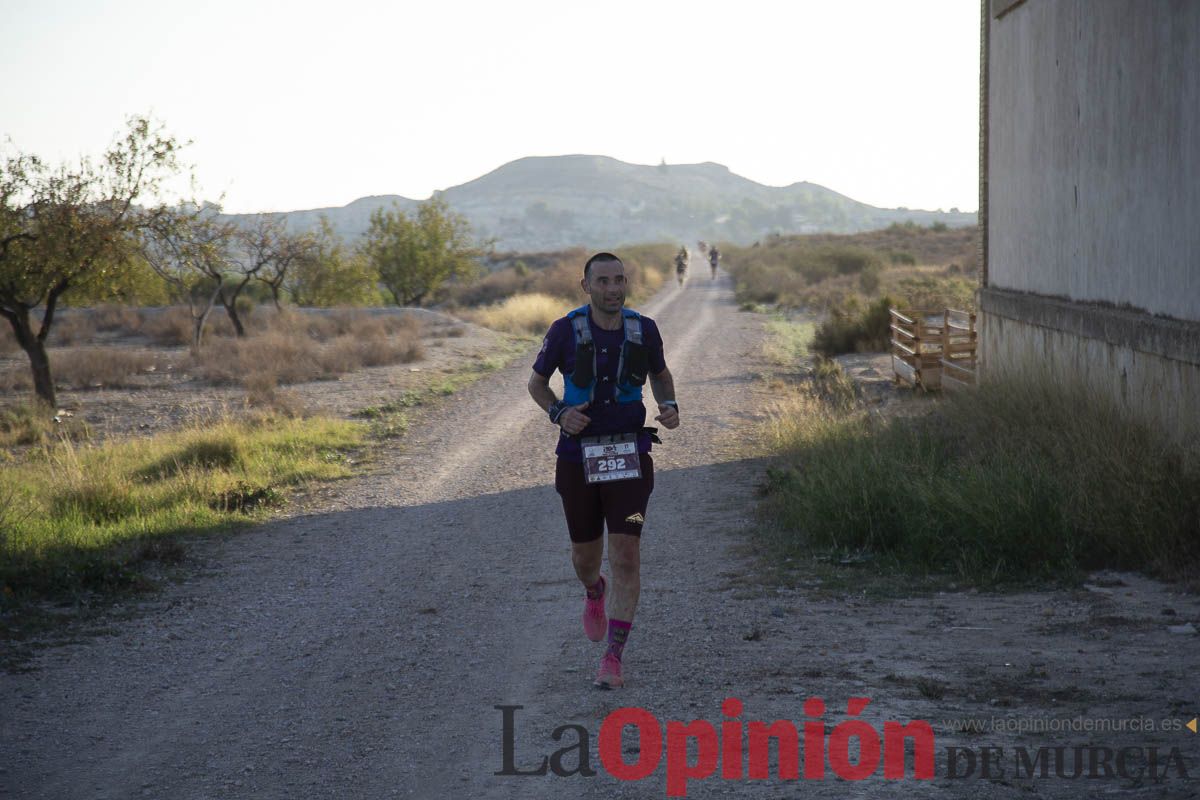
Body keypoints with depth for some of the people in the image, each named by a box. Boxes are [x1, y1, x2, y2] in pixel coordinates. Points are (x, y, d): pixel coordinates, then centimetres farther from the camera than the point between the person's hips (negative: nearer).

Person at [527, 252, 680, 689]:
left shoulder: (643, 329, -4)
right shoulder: (566, 330, -9)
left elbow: (661, 375, 16)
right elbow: (536, 382, 6)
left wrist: (670, 406, -5)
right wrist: (559, 413, -14)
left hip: (629, 457, 0)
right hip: (578, 456, 0)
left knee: (626, 555, -10)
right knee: (585, 556, 13)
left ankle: (612, 659, -4)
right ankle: (595, 593, 51)